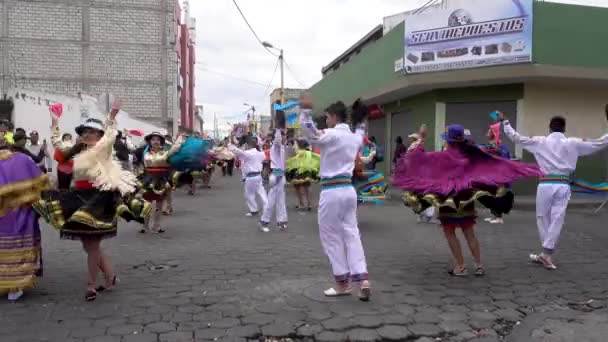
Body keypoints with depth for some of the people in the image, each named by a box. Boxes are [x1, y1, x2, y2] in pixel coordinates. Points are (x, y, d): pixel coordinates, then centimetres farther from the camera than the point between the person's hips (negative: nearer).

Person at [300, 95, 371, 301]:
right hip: (349, 189, 7)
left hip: (331, 191, -7)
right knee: (351, 234, 11)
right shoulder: (354, 137, 13)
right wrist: (360, 123, 45)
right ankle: (362, 279, 3)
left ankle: (342, 283, 12)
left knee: (331, 237, 4)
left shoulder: (331, 135, -12)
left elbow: (310, 133, -27)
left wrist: (306, 110, -27)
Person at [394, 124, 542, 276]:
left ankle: (461, 266, 4)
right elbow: (494, 162, 0)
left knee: (450, 233, 5)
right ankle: (479, 265, 11)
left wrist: (421, 138, -1)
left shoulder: (443, 157, -13)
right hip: (466, 200, 5)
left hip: (447, 200, -5)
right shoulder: (471, 155, -3)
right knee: (469, 233, 13)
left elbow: (421, 157, -10)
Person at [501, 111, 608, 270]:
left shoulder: (540, 142, 2)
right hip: (563, 185, 1)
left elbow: (516, 137, 4)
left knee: (542, 218, 13)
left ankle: (546, 253, 18)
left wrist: (505, 122, 14)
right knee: (557, 220, 4)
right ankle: (546, 254, 4)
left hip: (546, 184, -1)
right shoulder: (573, 143, 4)